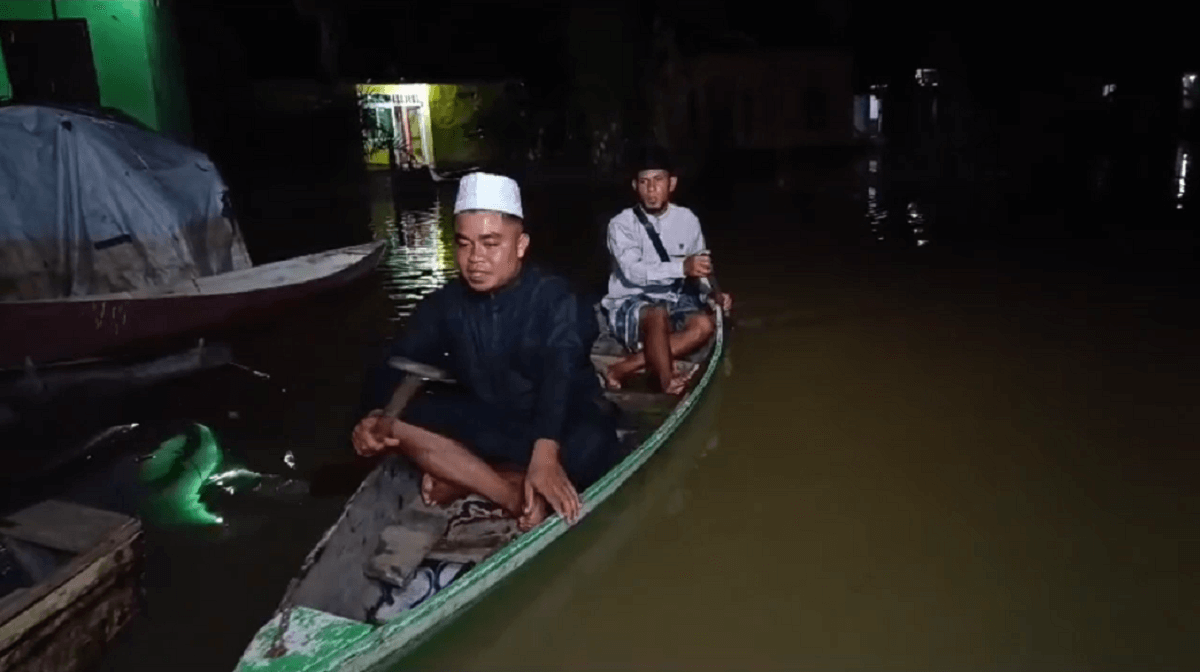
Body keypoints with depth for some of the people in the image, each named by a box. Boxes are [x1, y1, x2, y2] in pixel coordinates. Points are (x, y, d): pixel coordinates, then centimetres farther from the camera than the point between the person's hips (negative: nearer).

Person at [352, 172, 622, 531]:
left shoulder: (553, 296, -14)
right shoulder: (444, 304, -2)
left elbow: (560, 373, -29)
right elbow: (397, 366, -7)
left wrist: (545, 453, -46)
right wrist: (377, 415, -31)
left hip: (556, 426, -3)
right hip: (484, 425, 3)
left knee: (592, 446, -37)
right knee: (399, 420, -22)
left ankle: (462, 478, -22)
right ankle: (518, 498, -27)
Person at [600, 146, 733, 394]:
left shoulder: (688, 220, 4)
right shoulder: (622, 224, -7)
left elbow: (696, 274, 9)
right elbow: (633, 272, -22)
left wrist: (713, 295, -12)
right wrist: (682, 267, -35)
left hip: (673, 303, 4)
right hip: (629, 306, -4)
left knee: (705, 324, -29)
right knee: (657, 315, -39)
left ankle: (623, 369, -26)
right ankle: (668, 387, -28)